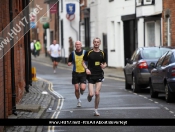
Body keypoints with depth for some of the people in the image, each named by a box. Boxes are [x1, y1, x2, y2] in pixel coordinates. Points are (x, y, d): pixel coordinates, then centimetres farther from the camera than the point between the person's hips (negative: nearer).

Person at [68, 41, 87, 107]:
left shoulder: (85, 52, -1)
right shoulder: (72, 53, -1)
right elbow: (69, 63, 8)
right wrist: (69, 63, -16)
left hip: (83, 73, -1)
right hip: (75, 73, 1)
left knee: (82, 88, -13)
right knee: (76, 89, 0)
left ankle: (81, 90, 25)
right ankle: (78, 100, 23)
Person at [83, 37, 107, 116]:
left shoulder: (102, 53, 5)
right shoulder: (89, 53, -1)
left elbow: (105, 63, 16)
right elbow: (83, 61, 7)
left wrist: (104, 66, -8)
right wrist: (86, 69, -10)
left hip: (99, 75, 1)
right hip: (91, 75, -1)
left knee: (97, 93, -7)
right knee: (91, 94, -10)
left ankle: (96, 110, 7)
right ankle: (89, 96, 29)